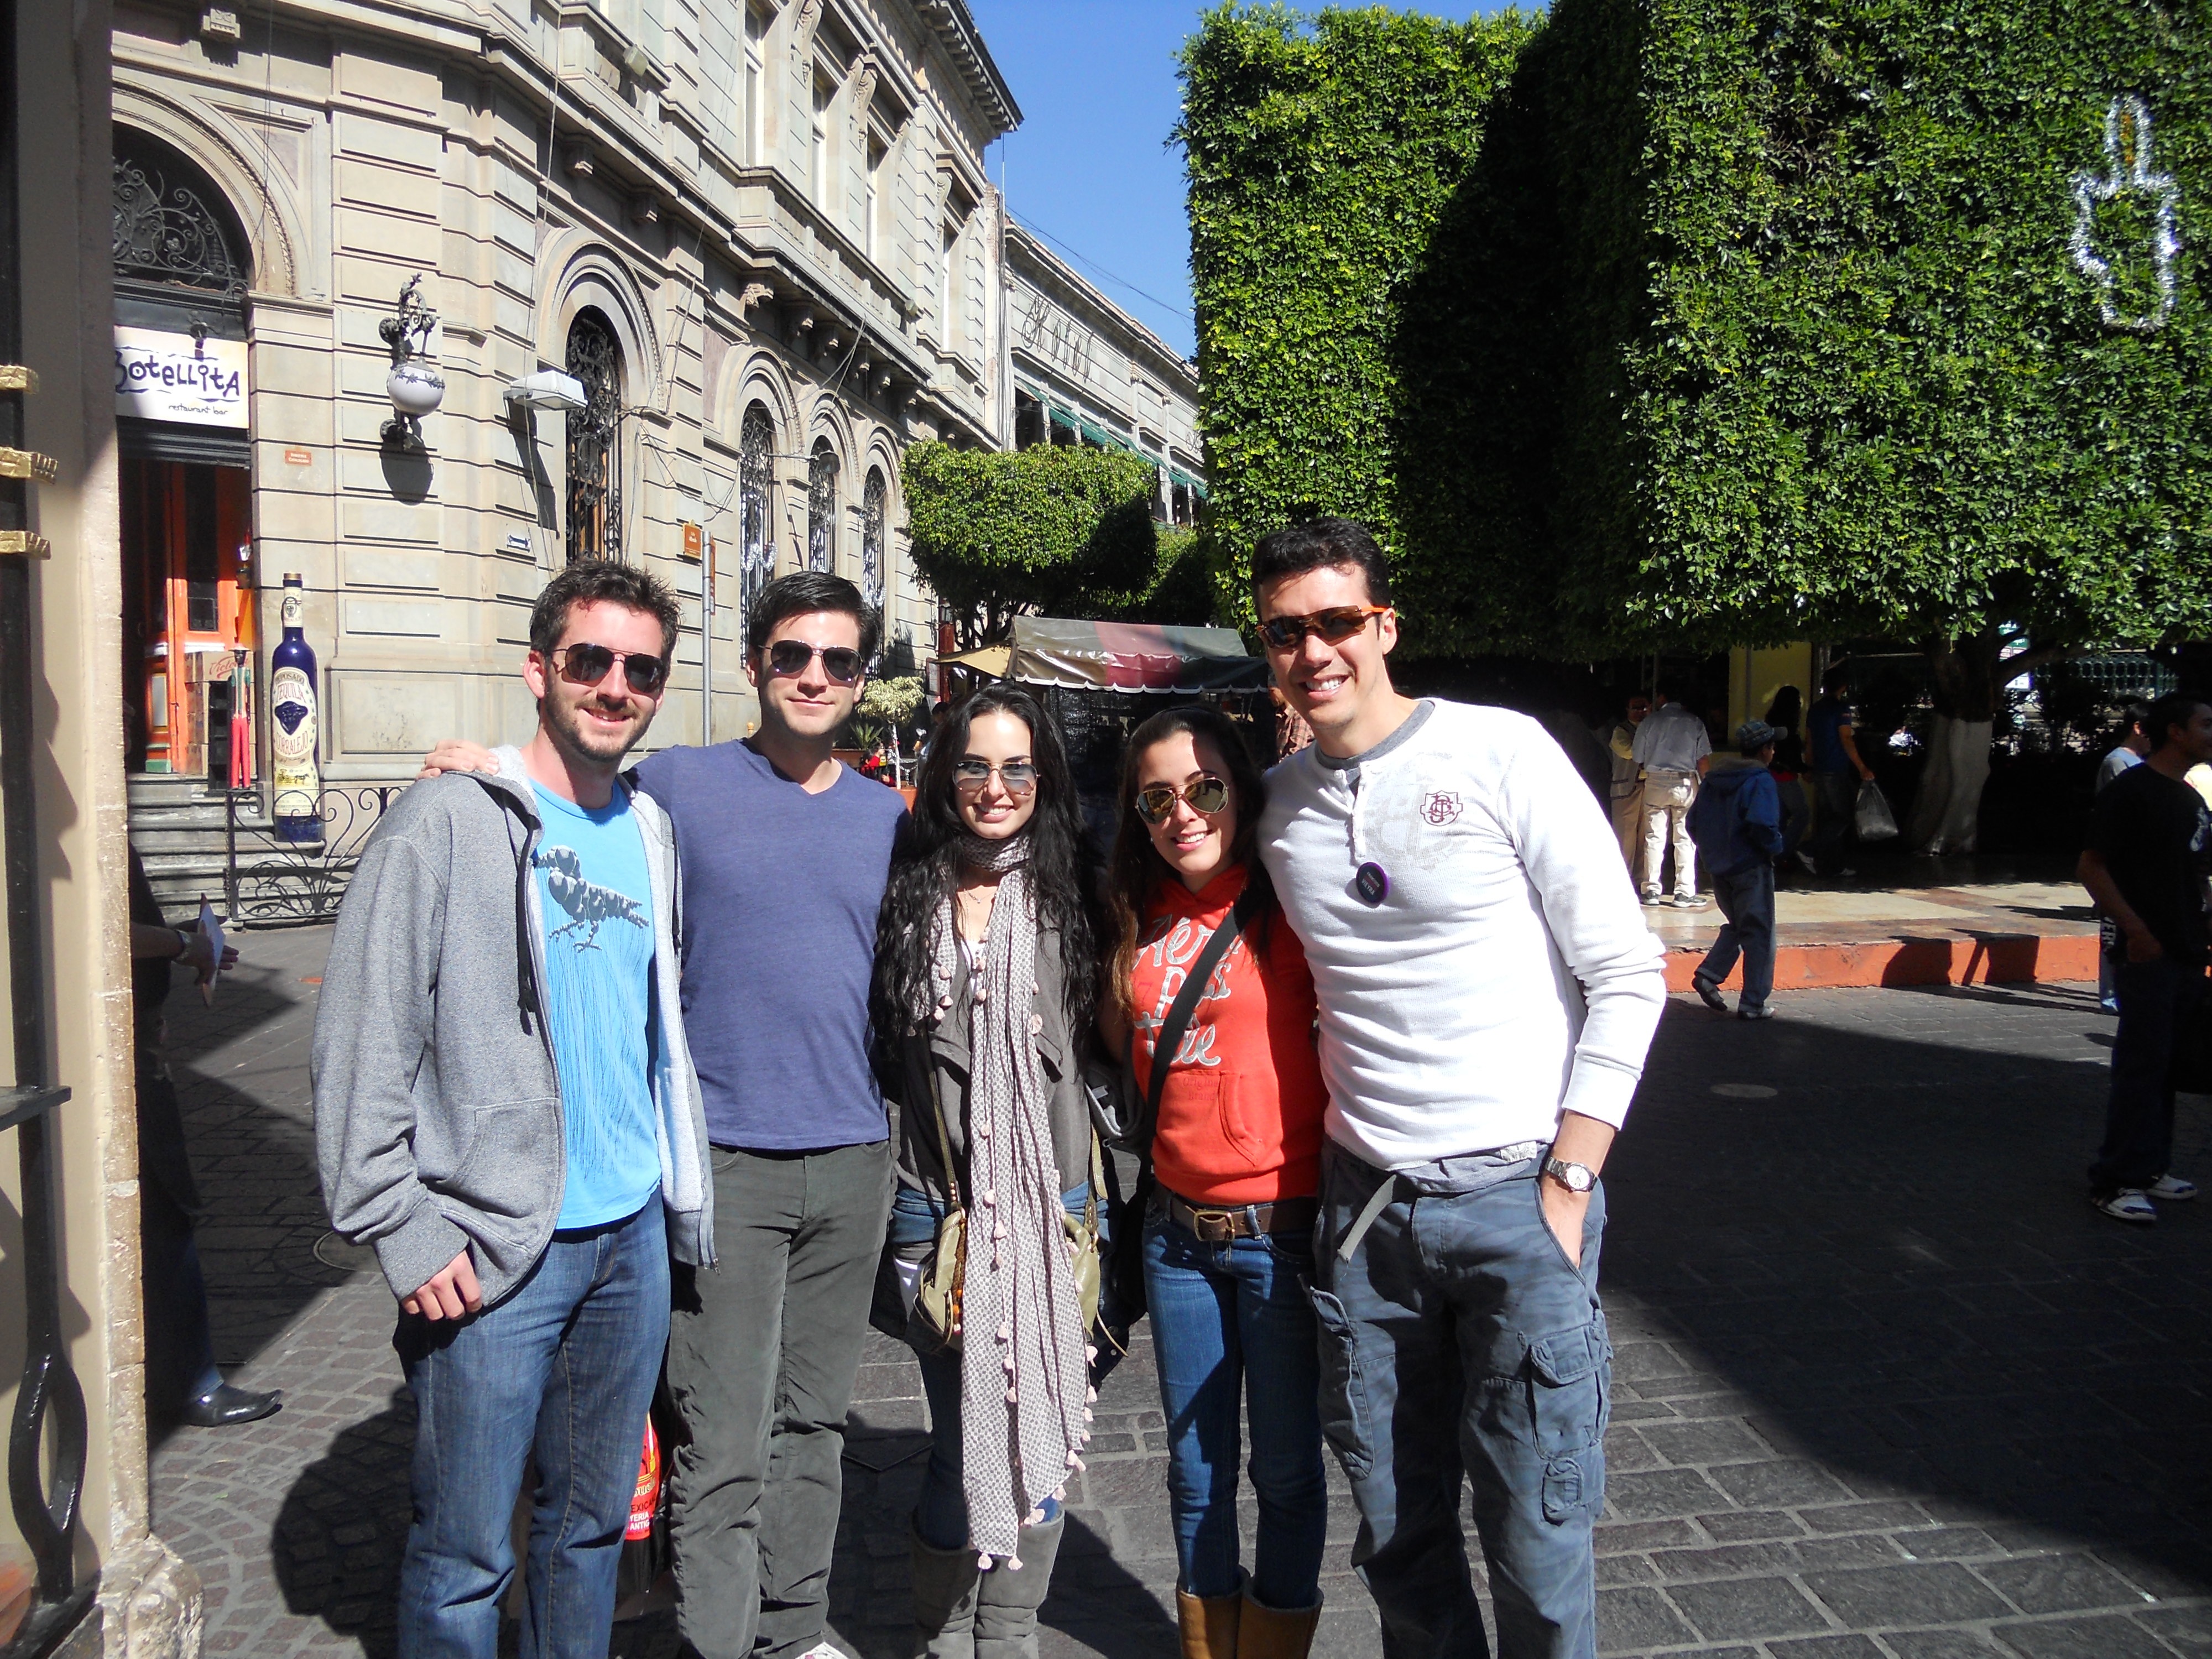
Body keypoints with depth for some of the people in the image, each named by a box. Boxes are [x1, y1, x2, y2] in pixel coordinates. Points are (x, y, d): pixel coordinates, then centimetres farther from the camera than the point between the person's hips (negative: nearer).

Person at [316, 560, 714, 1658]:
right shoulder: (449, 822, -10)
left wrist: (683, 1194, 14)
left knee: (593, 1521, 18)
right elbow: (360, 1044, -12)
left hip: (633, 1235, 6)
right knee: (465, 1555, 6)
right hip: (491, 1249, -5)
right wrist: (401, 1232, -15)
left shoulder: (651, 834, 9)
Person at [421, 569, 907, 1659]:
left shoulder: (887, 816, 9)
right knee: (724, 1446, 1)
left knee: (814, 1423, 17)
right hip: (725, 1158, -4)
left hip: (853, 1158, 4)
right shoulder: (677, 786, -3)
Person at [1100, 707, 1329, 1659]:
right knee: (1196, 1465, 17)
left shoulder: (1289, 910, -9)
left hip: (1282, 1225, -4)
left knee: (1285, 1466, 10)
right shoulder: (1141, 921, 6)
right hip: (1177, 1229, 5)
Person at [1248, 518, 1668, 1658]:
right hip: (1363, 1206, 4)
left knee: (1535, 1541, 5)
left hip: (1516, 1197, -4)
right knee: (1398, 1535, 16)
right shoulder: (1279, 800, 6)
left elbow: (1627, 976, -7)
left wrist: (1569, 1182, -11)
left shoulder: (1501, 753, -8)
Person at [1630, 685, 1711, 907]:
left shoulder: (1650, 722, -1)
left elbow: (1638, 759, 5)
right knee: (1685, 839, 3)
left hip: (1656, 783, 0)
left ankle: (1652, 891, 6)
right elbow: (1704, 759, -3)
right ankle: (1684, 893, 2)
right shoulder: (1695, 722, 1)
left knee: (1654, 838, 5)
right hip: (1686, 784, 0)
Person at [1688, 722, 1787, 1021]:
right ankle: (1753, 1004, 4)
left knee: (1736, 926, 22)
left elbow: (1694, 821, 9)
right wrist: (1776, 848, -10)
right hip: (1751, 868, -7)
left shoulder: (1714, 778, 8)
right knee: (1759, 934, 2)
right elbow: (1762, 825, -28)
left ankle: (1708, 975, 5)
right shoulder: (1760, 781, -14)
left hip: (1718, 869, 7)